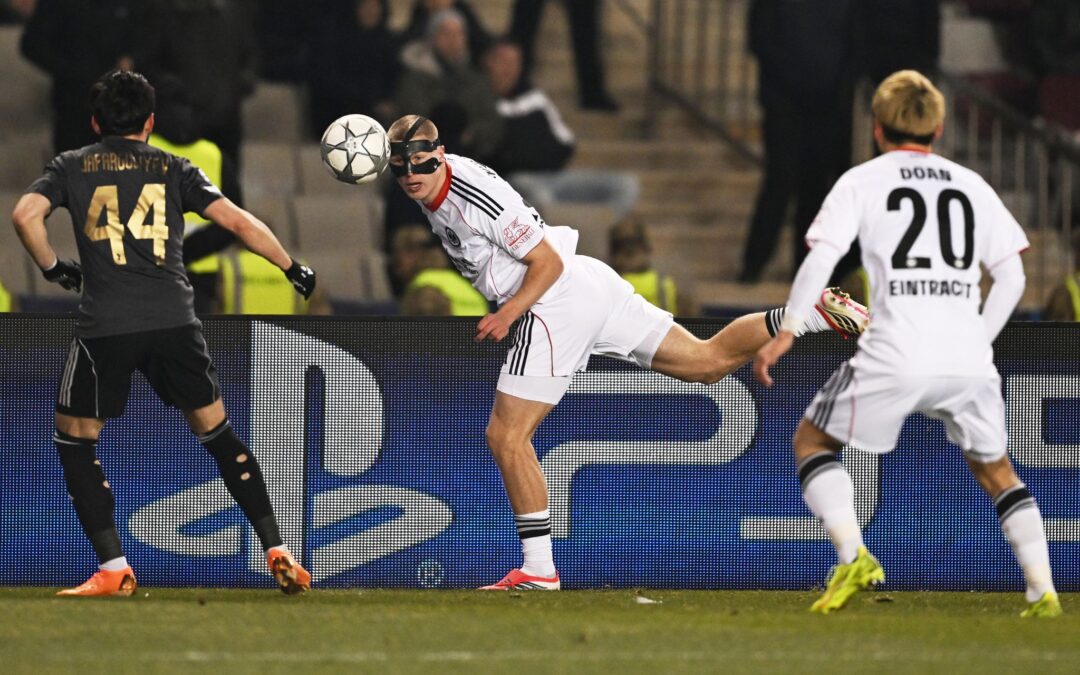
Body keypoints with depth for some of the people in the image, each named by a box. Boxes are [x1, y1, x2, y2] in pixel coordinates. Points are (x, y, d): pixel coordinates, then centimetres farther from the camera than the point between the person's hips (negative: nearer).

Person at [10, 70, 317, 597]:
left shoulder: (72, 167, 12)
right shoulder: (174, 169, 15)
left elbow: (25, 214, -6)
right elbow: (238, 222, 8)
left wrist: (52, 268, 10)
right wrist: (293, 268, 19)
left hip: (105, 326, -2)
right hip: (174, 320, 2)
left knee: (74, 437, 14)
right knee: (216, 431, 15)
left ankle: (113, 568, 3)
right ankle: (278, 555, 11)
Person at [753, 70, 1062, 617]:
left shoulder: (862, 181, 8)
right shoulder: (971, 185, 16)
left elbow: (821, 258, -5)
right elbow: (1011, 276, 12)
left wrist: (785, 332, -1)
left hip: (895, 357, -3)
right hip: (969, 360, 3)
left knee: (812, 441, 14)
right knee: (994, 468, 21)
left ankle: (853, 555, -7)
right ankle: (1043, 589, 7)